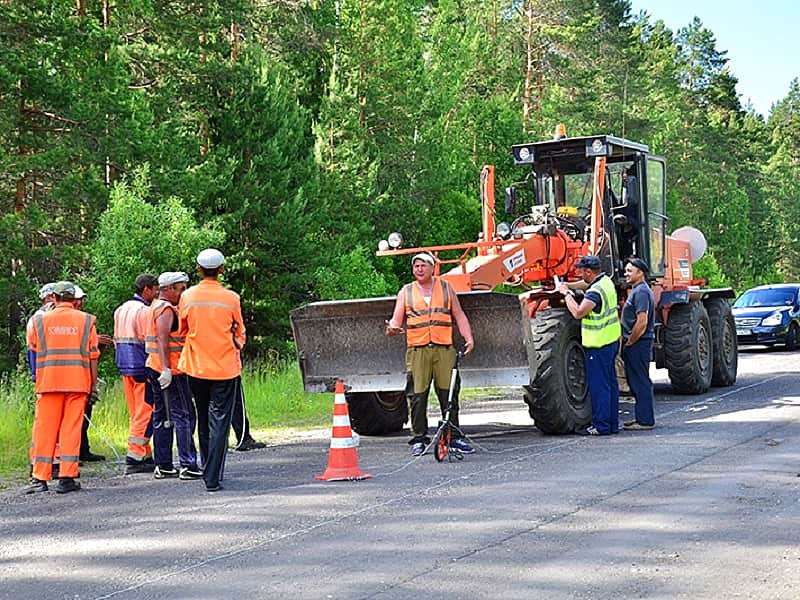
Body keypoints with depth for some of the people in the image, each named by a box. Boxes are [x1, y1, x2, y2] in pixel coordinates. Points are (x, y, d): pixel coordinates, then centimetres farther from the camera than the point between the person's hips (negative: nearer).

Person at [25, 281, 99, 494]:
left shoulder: (41, 320, 3)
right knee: (71, 428, 2)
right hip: (77, 381, 0)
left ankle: (40, 478, 6)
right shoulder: (86, 320, 3)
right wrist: (94, 384, 7)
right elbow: (92, 355, 2)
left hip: (48, 381, 1)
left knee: (44, 428, 6)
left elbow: (32, 345, 17)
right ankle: (67, 477, -2)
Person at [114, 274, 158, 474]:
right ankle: (134, 457, -9)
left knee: (136, 414, 12)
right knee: (145, 412, -6)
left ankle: (145, 456, 16)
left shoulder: (120, 310, 16)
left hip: (125, 367, 9)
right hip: (142, 368, -9)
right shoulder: (144, 311, -13)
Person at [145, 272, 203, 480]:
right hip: (171, 370, -10)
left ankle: (163, 465, 11)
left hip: (154, 368, 10)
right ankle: (188, 465, -8)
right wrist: (166, 369, -26)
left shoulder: (155, 306, 19)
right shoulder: (166, 309, -12)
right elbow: (162, 339, -22)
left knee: (161, 416, 9)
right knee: (184, 416, -7)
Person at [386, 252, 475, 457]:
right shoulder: (406, 292, 12)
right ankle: (418, 440, 6)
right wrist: (392, 329, -16)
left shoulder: (445, 287, 13)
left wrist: (469, 338, 2)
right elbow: (397, 320, 8)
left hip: (444, 349, 0)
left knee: (449, 394, 1)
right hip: (417, 350, 0)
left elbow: (459, 315, 14)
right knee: (417, 396, -2)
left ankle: (454, 437, 9)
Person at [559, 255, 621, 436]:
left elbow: (578, 312, -28)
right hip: (611, 341, 10)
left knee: (599, 385, -4)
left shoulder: (596, 291, -22)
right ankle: (613, 423, 19)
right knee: (610, 383, 13)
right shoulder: (607, 281, 8)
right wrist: (569, 289, 13)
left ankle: (601, 425, 0)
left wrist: (567, 293, -16)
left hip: (598, 345, -10)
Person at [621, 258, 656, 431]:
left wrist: (628, 343, -15)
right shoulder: (637, 290, 17)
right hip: (636, 344, 11)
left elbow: (642, 322, -23)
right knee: (636, 382, 15)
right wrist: (627, 342, 18)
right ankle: (643, 417, 21)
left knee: (640, 382, -6)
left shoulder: (641, 292, -16)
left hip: (638, 344, -11)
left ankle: (645, 420, -2)